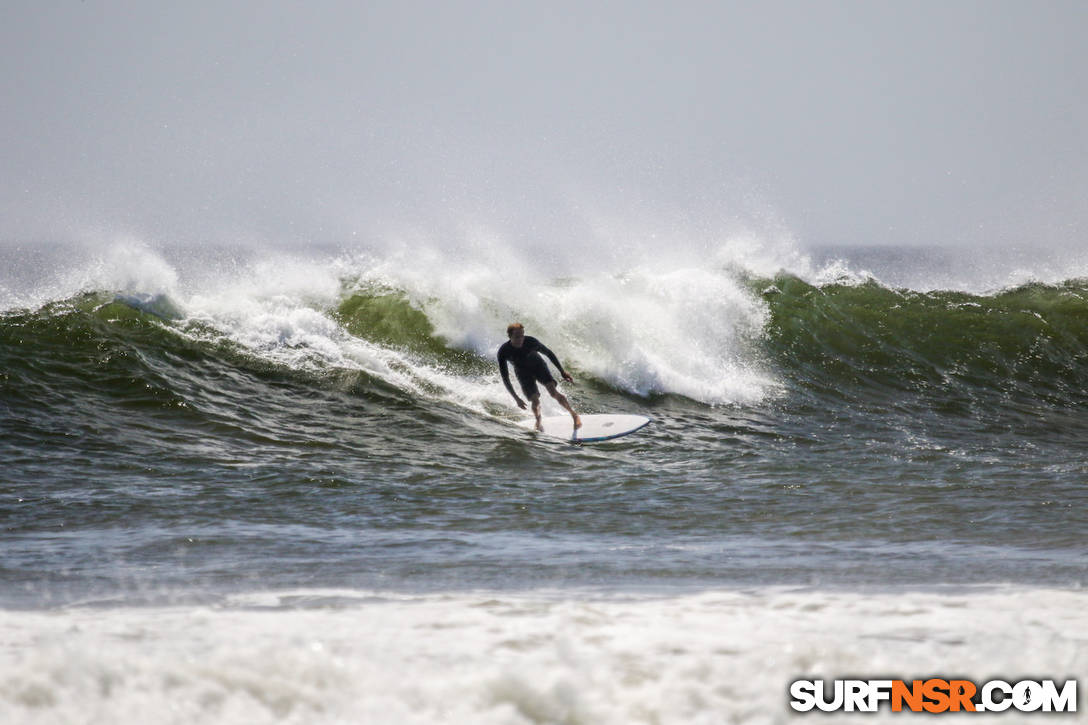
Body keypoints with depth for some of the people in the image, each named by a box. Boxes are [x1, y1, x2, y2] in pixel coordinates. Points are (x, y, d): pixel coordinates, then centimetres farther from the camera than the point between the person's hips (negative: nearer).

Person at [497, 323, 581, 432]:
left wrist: (562, 372, -8)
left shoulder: (531, 342, -28)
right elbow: (505, 378, -24)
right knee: (535, 400, -13)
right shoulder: (503, 352, -29)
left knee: (553, 392, -21)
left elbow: (549, 353, -10)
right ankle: (538, 422, 19)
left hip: (538, 366, 0)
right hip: (523, 373, 0)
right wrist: (516, 398, -28)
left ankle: (574, 414, -3)